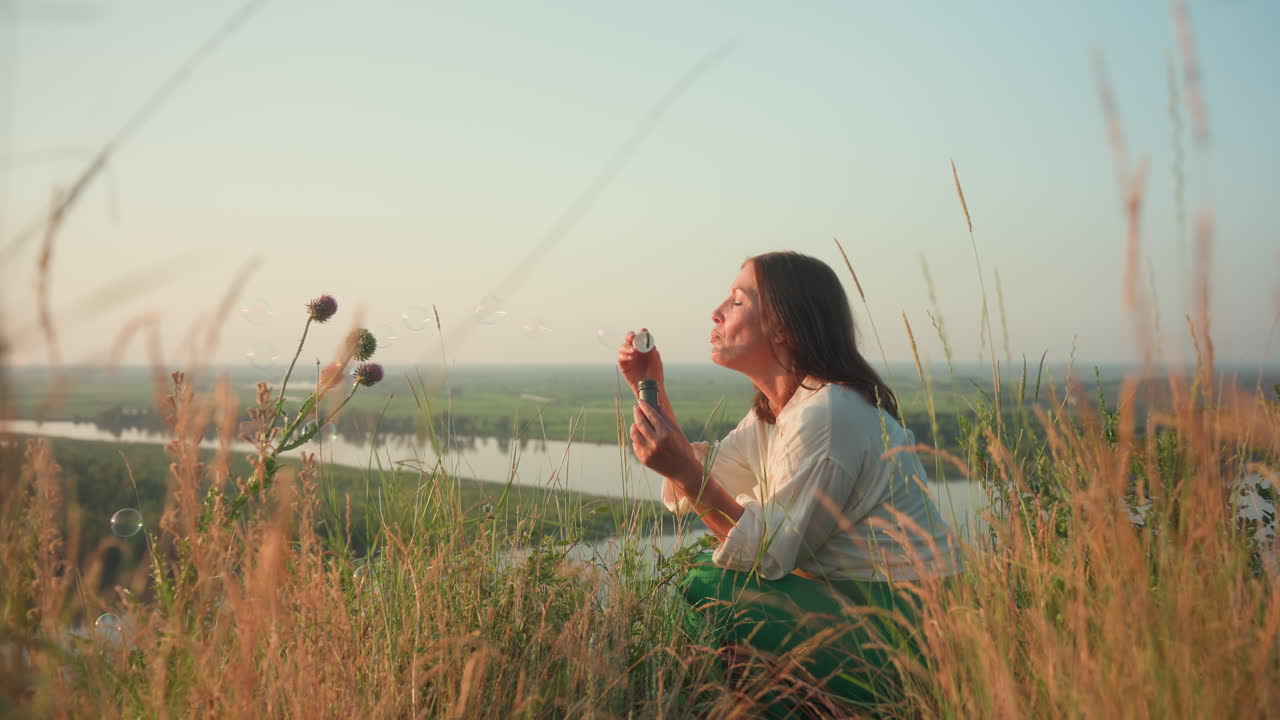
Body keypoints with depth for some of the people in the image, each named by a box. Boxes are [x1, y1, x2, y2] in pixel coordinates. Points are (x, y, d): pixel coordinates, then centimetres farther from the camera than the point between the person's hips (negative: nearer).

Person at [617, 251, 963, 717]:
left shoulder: (827, 415, -21)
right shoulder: (773, 409, 10)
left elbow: (772, 552, -21)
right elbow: (701, 480, 13)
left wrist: (684, 470, -27)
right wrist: (652, 392, 7)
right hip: (854, 599, 9)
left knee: (710, 588, -17)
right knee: (702, 577, 8)